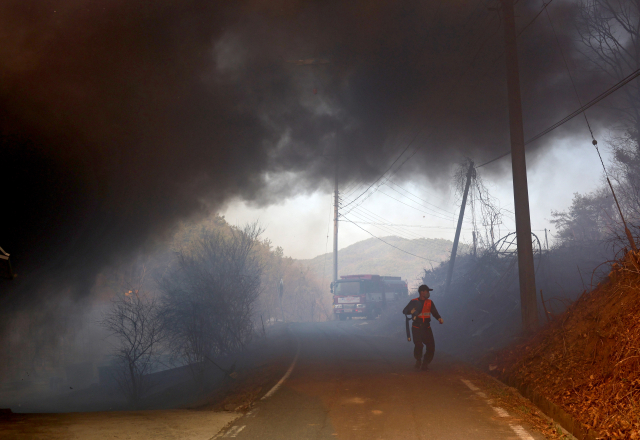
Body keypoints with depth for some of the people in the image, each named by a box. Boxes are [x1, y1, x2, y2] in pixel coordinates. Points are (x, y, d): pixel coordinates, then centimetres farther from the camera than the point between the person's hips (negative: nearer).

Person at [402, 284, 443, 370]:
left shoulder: (429, 302, 10)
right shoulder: (414, 302, 1)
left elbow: (435, 313, 6)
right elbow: (404, 311, -1)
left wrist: (439, 318, -15)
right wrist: (411, 311, -22)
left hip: (426, 328, 4)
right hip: (416, 328, -4)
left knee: (431, 347, -3)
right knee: (418, 345, -17)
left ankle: (425, 364, 15)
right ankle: (418, 361, 11)